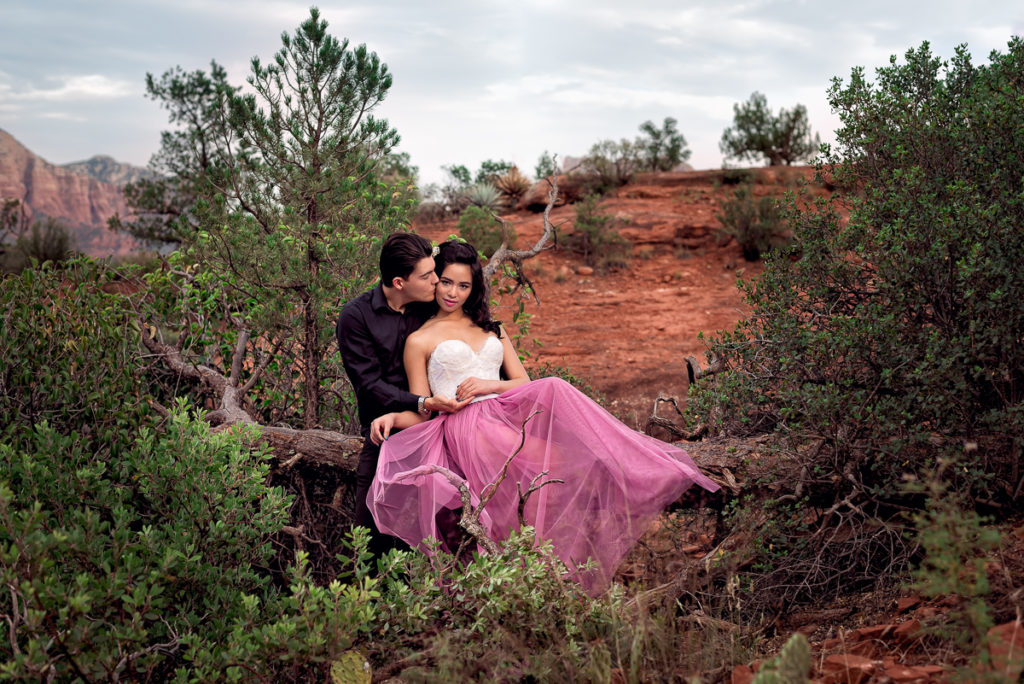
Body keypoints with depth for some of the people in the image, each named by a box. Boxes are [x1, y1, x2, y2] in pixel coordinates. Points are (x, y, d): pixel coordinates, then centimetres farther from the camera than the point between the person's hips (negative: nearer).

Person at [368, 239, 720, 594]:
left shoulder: (492, 330, 27)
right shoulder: (420, 341, 13)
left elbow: (525, 383, 17)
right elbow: (423, 414, 10)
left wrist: (489, 385, -2)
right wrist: (392, 418, -10)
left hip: (506, 413, 4)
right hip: (465, 427, -4)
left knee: (552, 389, -29)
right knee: (553, 456, -30)